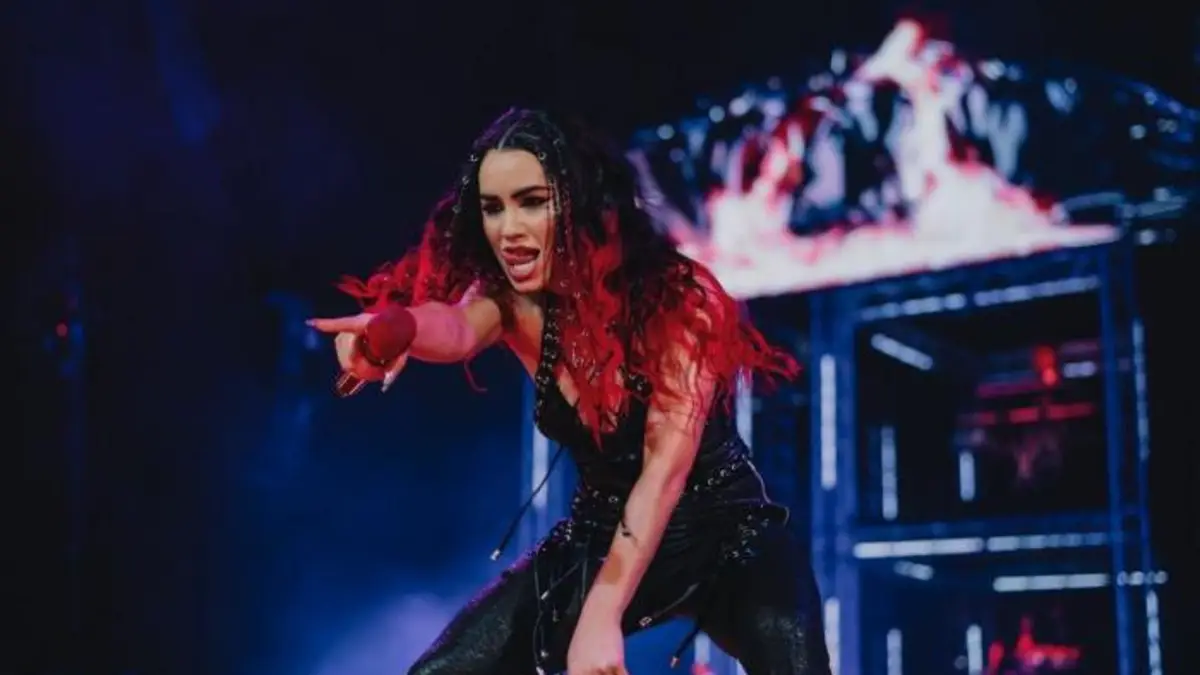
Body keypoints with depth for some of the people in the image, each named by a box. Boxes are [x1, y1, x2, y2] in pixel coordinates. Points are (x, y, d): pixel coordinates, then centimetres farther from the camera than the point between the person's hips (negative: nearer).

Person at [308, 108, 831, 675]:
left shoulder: (678, 298, -20)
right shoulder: (514, 303, -10)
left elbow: (667, 464, -28)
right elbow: (456, 329, -34)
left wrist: (602, 616, -37)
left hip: (727, 533, -4)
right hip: (601, 538, 4)